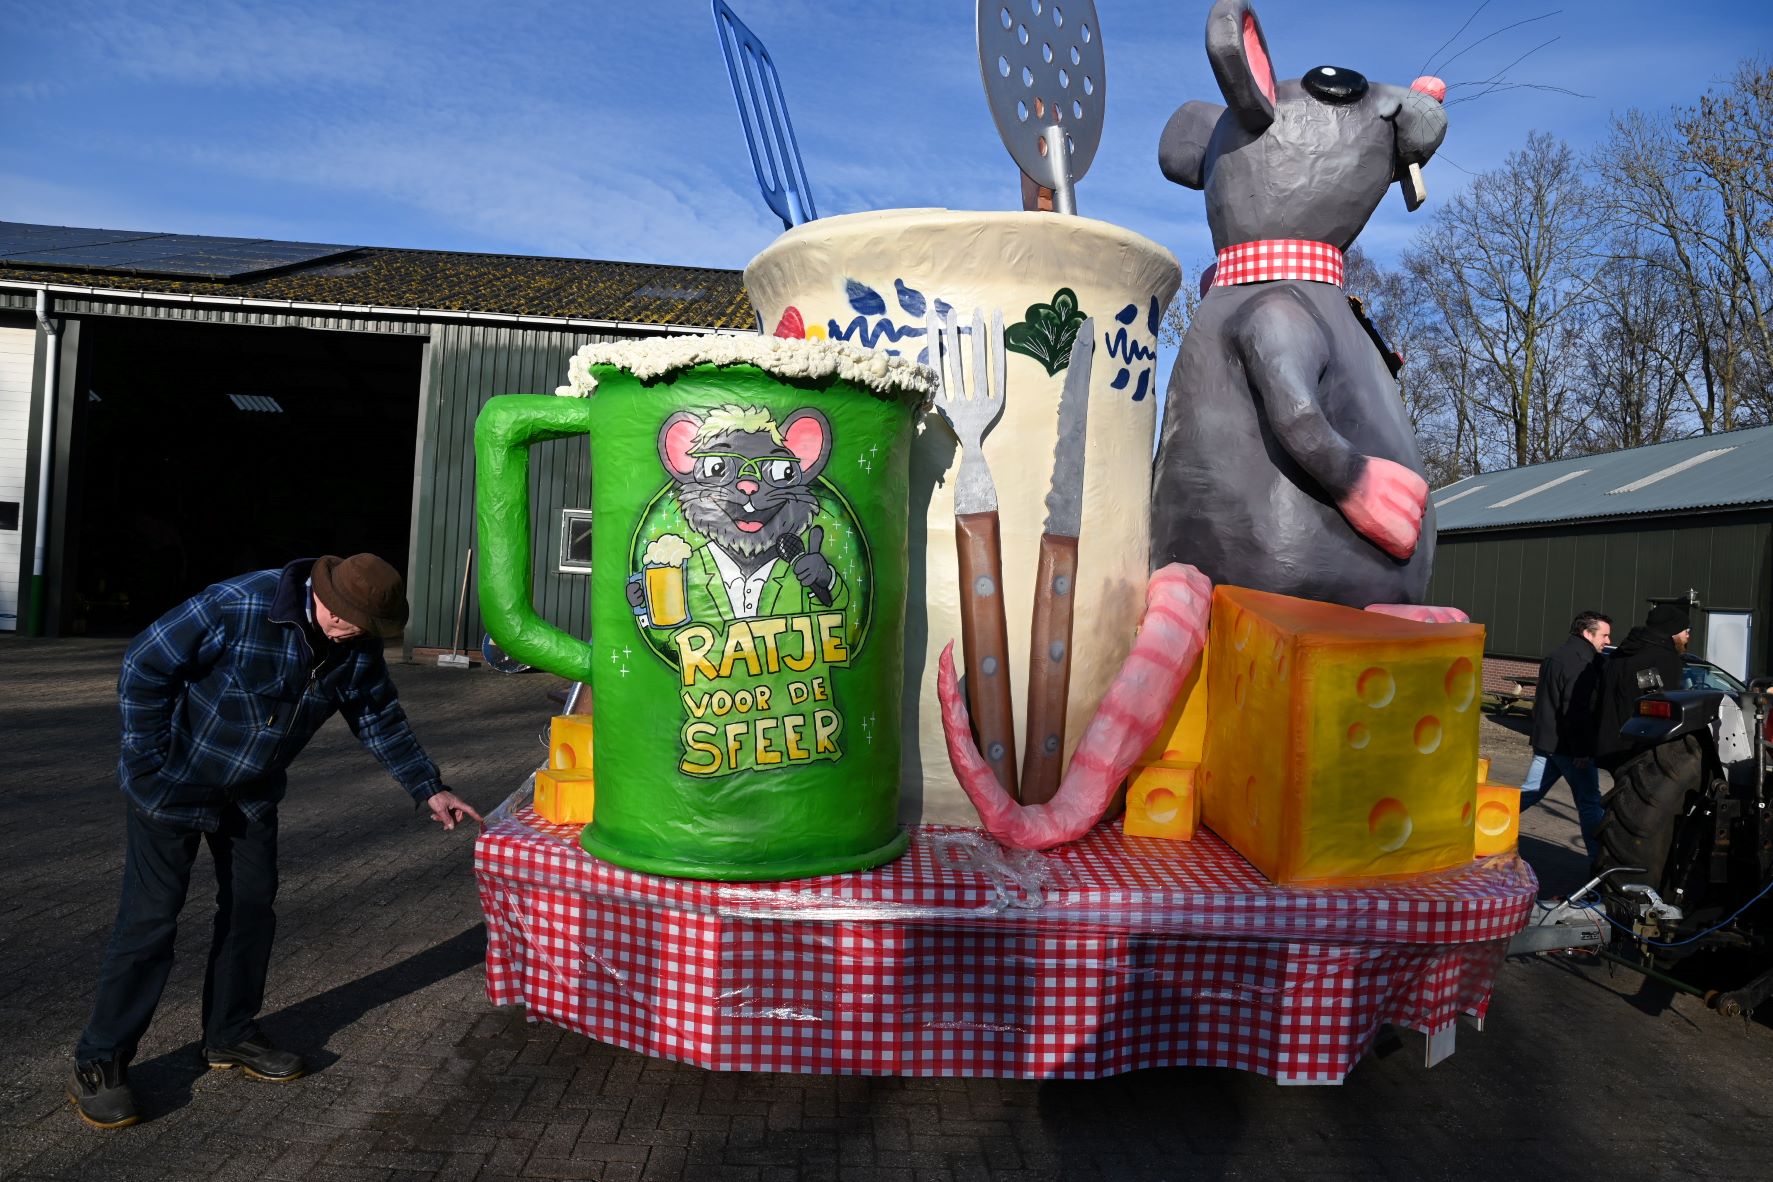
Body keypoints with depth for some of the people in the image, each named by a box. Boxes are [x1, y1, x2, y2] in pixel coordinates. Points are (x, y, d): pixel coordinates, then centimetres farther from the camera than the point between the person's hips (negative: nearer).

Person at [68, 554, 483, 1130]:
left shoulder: (357, 648, -12)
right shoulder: (240, 606, -30)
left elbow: (381, 720, 1)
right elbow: (145, 666, -21)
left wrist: (429, 790, -1)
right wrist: (149, 763, -18)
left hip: (252, 792, 6)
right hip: (173, 782, -6)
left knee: (252, 904, 9)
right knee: (150, 918, -4)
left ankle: (230, 1034, 26)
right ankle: (99, 1062, 11)